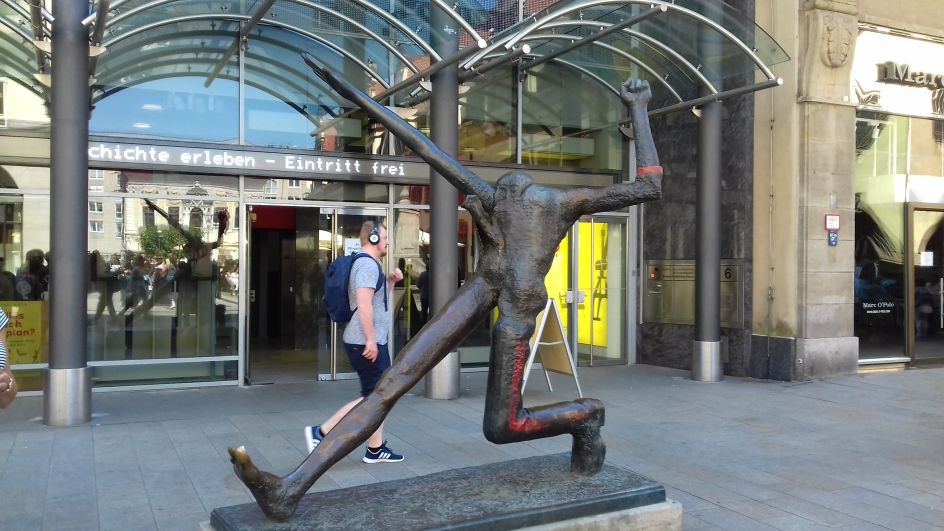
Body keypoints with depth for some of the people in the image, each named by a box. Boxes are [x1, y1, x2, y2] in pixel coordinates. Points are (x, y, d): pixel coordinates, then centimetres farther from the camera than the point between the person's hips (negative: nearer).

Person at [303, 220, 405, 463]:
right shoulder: (368, 264, -15)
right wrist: (371, 339, -25)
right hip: (366, 342, -11)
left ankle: (376, 449, 14)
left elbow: (380, 303, 26)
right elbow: (364, 303, -25)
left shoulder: (368, 263, 19)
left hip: (372, 341, 11)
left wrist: (391, 282, 11)